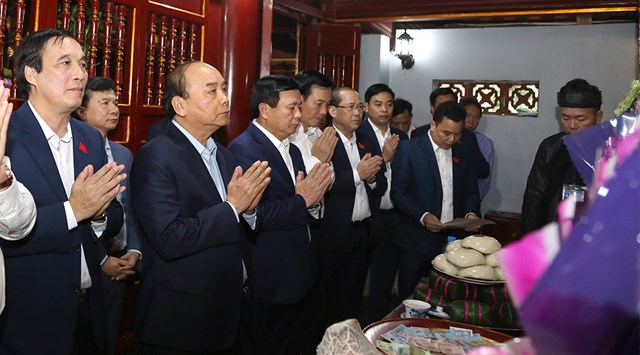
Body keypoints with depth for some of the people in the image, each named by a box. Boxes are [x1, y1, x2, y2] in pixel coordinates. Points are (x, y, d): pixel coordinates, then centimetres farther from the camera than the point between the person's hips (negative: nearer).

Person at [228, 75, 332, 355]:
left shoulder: (293, 150, 12)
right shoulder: (242, 150, -16)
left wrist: (313, 200, -6)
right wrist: (302, 201, -19)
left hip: (298, 277, 8)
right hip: (268, 283, -8)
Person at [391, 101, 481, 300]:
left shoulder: (462, 154, 12)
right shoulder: (408, 149, -3)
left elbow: (471, 192, 17)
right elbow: (398, 192, -7)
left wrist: (471, 213, -4)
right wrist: (422, 216, -20)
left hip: (452, 240, 4)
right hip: (417, 241, -4)